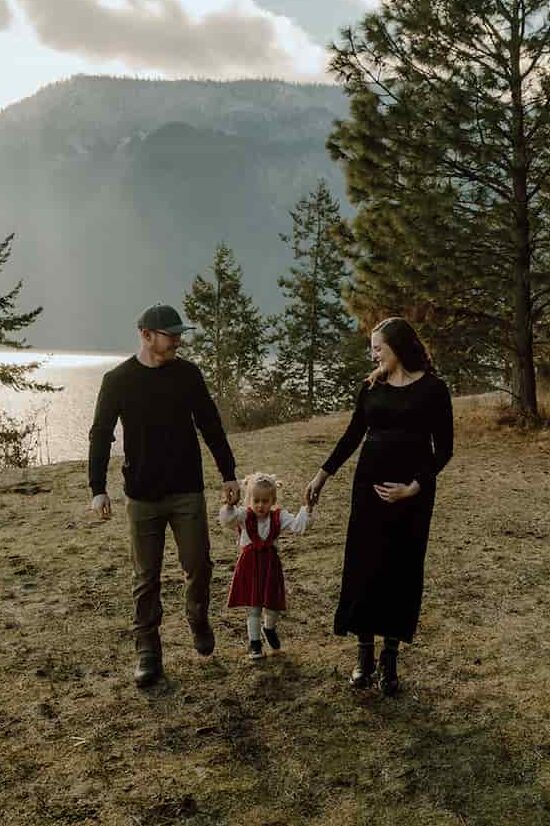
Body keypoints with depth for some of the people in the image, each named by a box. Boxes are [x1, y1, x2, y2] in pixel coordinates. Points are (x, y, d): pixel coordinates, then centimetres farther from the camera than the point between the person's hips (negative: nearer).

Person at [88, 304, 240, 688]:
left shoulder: (187, 373, 0)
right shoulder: (118, 379, -4)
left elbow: (211, 426, 6)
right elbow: (101, 435, -2)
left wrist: (229, 474, 6)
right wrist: (98, 488, -11)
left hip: (188, 491, 1)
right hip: (142, 496, -1)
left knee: (199, 566, 1)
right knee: (147, 577, 5)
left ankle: (198, 619, 32)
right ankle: (148, 652, 18)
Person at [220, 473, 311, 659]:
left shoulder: (278, 516, -3)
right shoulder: (243, 516, -8)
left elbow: (297, 525, -13)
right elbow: (227, 519, -25)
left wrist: (306, 508, -21)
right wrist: (229, 504, -42)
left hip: (271, 564, 2)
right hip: (250, 564, -2)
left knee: (273, 605, 10)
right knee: (253, 607, 4)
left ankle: (269, 628, 43)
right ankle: (254, 642, 20)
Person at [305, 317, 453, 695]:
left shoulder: (432, 388, -5)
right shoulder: (373, 387, 6)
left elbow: (443, 449, -5)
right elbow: (353, 436, 15)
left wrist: (414, 487, -16)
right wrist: (323, 474, 13)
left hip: (412, 490, -3)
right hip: (369, 484, 3)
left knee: (402, 570, 3)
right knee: (363, 565, 1)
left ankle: (389, 659, 15)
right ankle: (364, 655, 12)